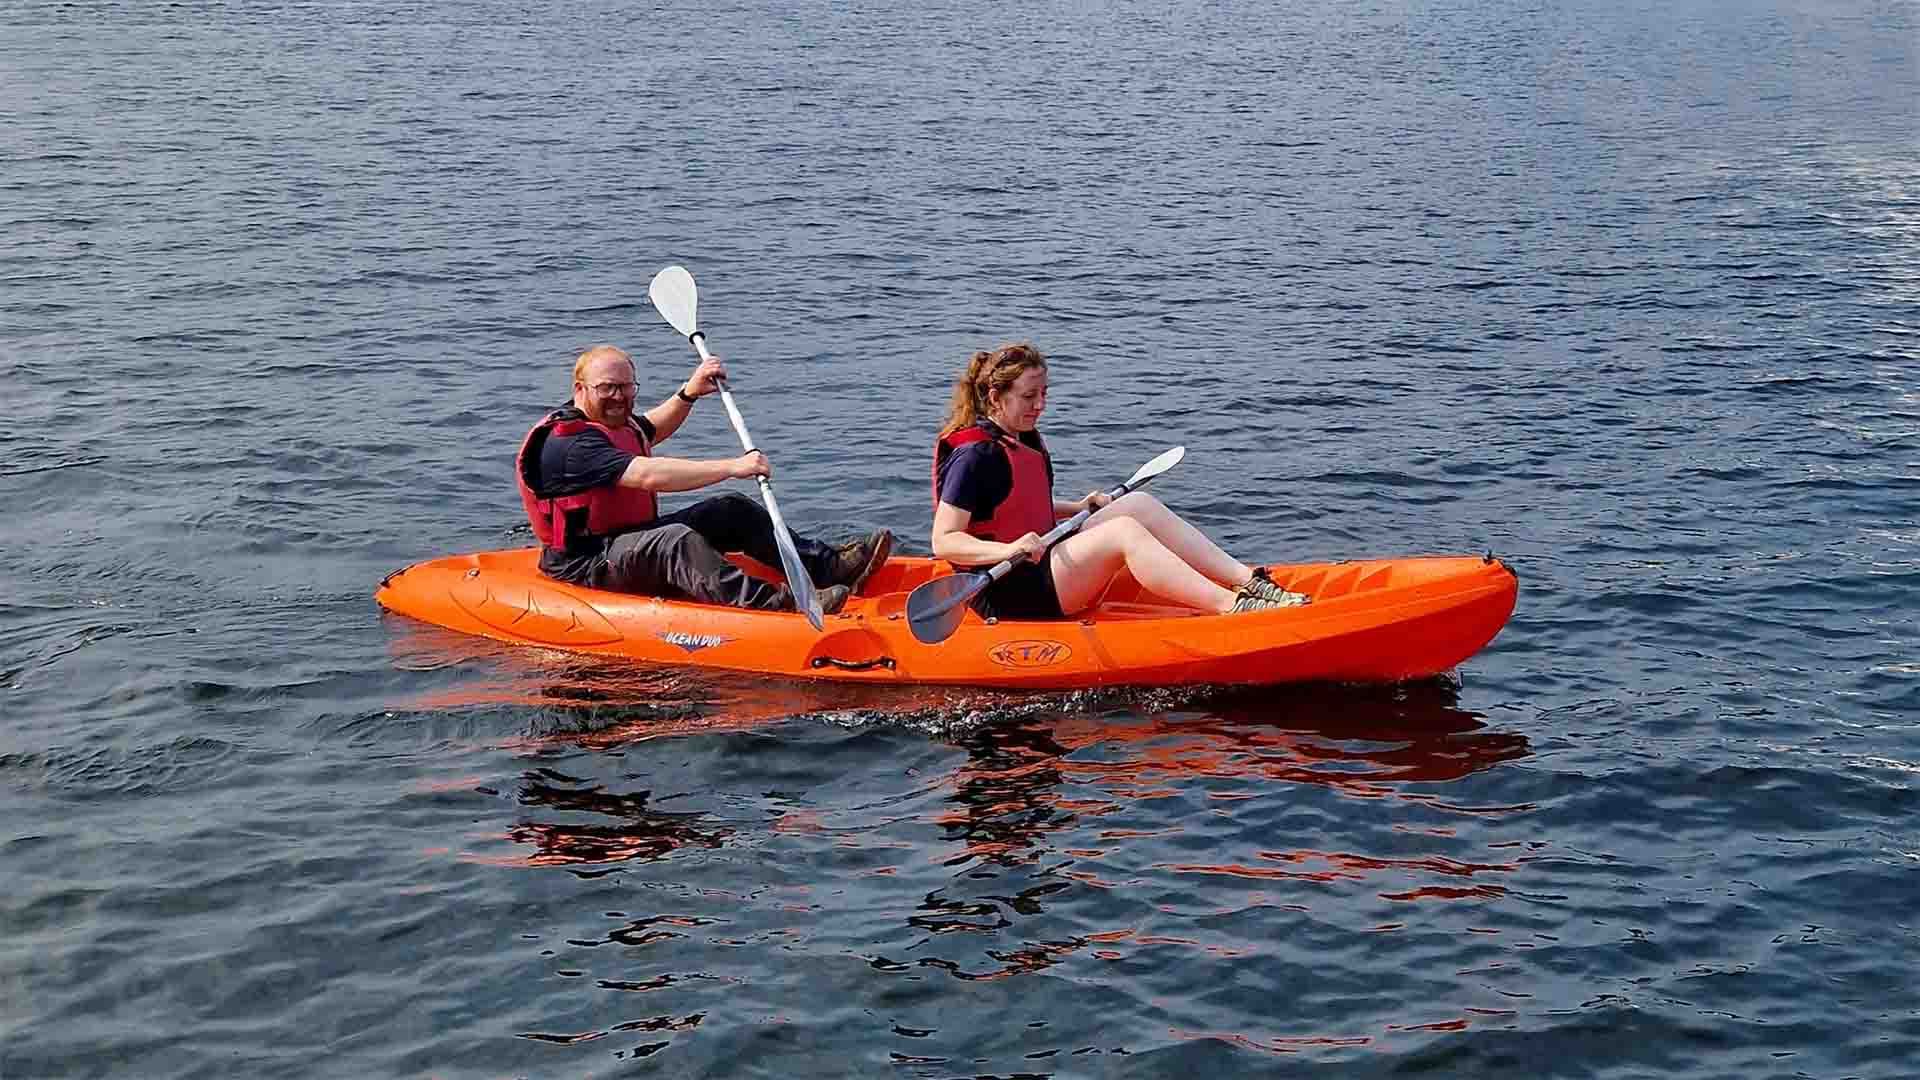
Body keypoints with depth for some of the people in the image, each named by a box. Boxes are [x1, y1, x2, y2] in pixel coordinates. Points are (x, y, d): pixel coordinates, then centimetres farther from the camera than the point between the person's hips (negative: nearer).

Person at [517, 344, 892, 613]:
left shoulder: (613, 423, 13)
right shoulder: (569, 444, -22)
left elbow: (652, 428, 37)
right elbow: (648, 475, -34)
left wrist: (688, 393, 17)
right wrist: (732, 466, -36)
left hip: (631, 539, 11)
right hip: (587, 565, -11)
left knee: (731, 511, 1)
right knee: (676, 540, -37)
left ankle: (830, 566, -9)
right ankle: (773, 604, -56)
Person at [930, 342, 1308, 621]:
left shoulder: (1025, 439, 14)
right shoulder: (975, 455, -16)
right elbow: (944, 542, -21)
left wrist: (1076, 508, 15)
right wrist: (1007, 550, -35)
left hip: (1042, 568, 10)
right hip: (1006, 597, -10)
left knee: (1139, 504, -3)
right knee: (1123, 532, -24)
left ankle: (1249, 580, -13)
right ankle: (1232, 606, -32)